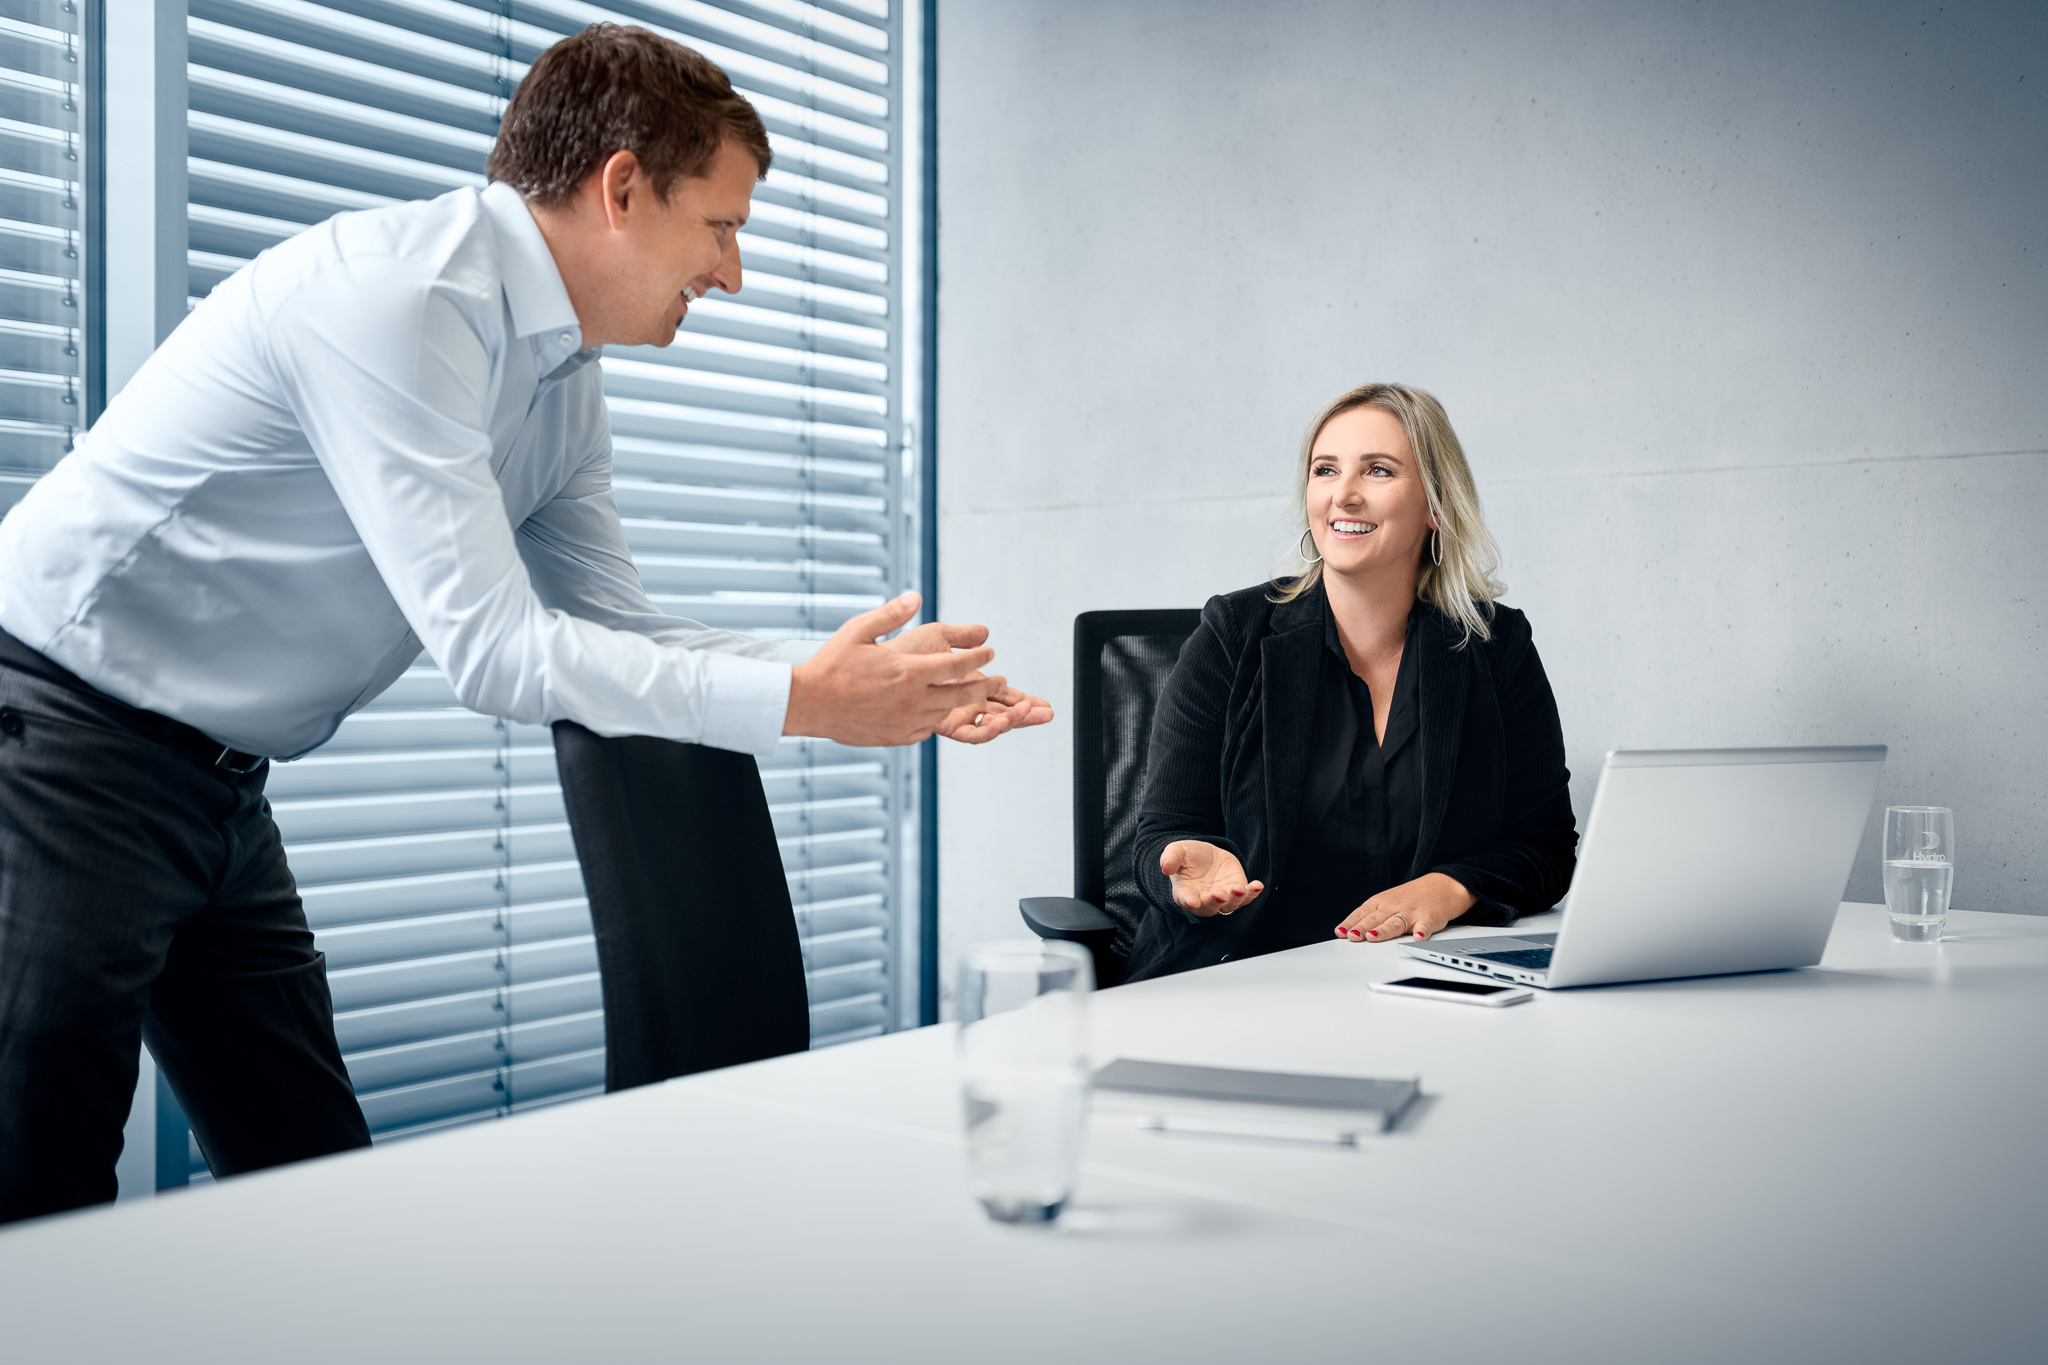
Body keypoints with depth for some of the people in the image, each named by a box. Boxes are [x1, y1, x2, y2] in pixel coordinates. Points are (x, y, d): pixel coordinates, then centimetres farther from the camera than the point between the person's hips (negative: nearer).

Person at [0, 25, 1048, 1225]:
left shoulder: (565, 380, 7)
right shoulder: (399, 296, -23)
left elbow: (611, 628, 7)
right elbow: (493, 648, -27)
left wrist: (871, 687, -4)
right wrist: (801, 701, -24)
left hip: (219, 789, 9)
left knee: (318, 1193, 9)